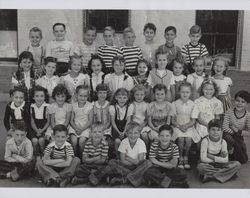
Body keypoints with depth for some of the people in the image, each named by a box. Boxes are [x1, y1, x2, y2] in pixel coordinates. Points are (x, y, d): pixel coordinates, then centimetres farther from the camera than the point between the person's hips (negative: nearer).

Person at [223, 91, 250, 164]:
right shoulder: (229, 112, -14)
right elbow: (224, 127, -17)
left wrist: (241, 132, -27)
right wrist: (233, 132, -26)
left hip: (239, 138, 1)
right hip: (229, 134, -1)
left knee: (243, 160, -4)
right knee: (226, 136, -40)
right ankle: (230, 150, -5)